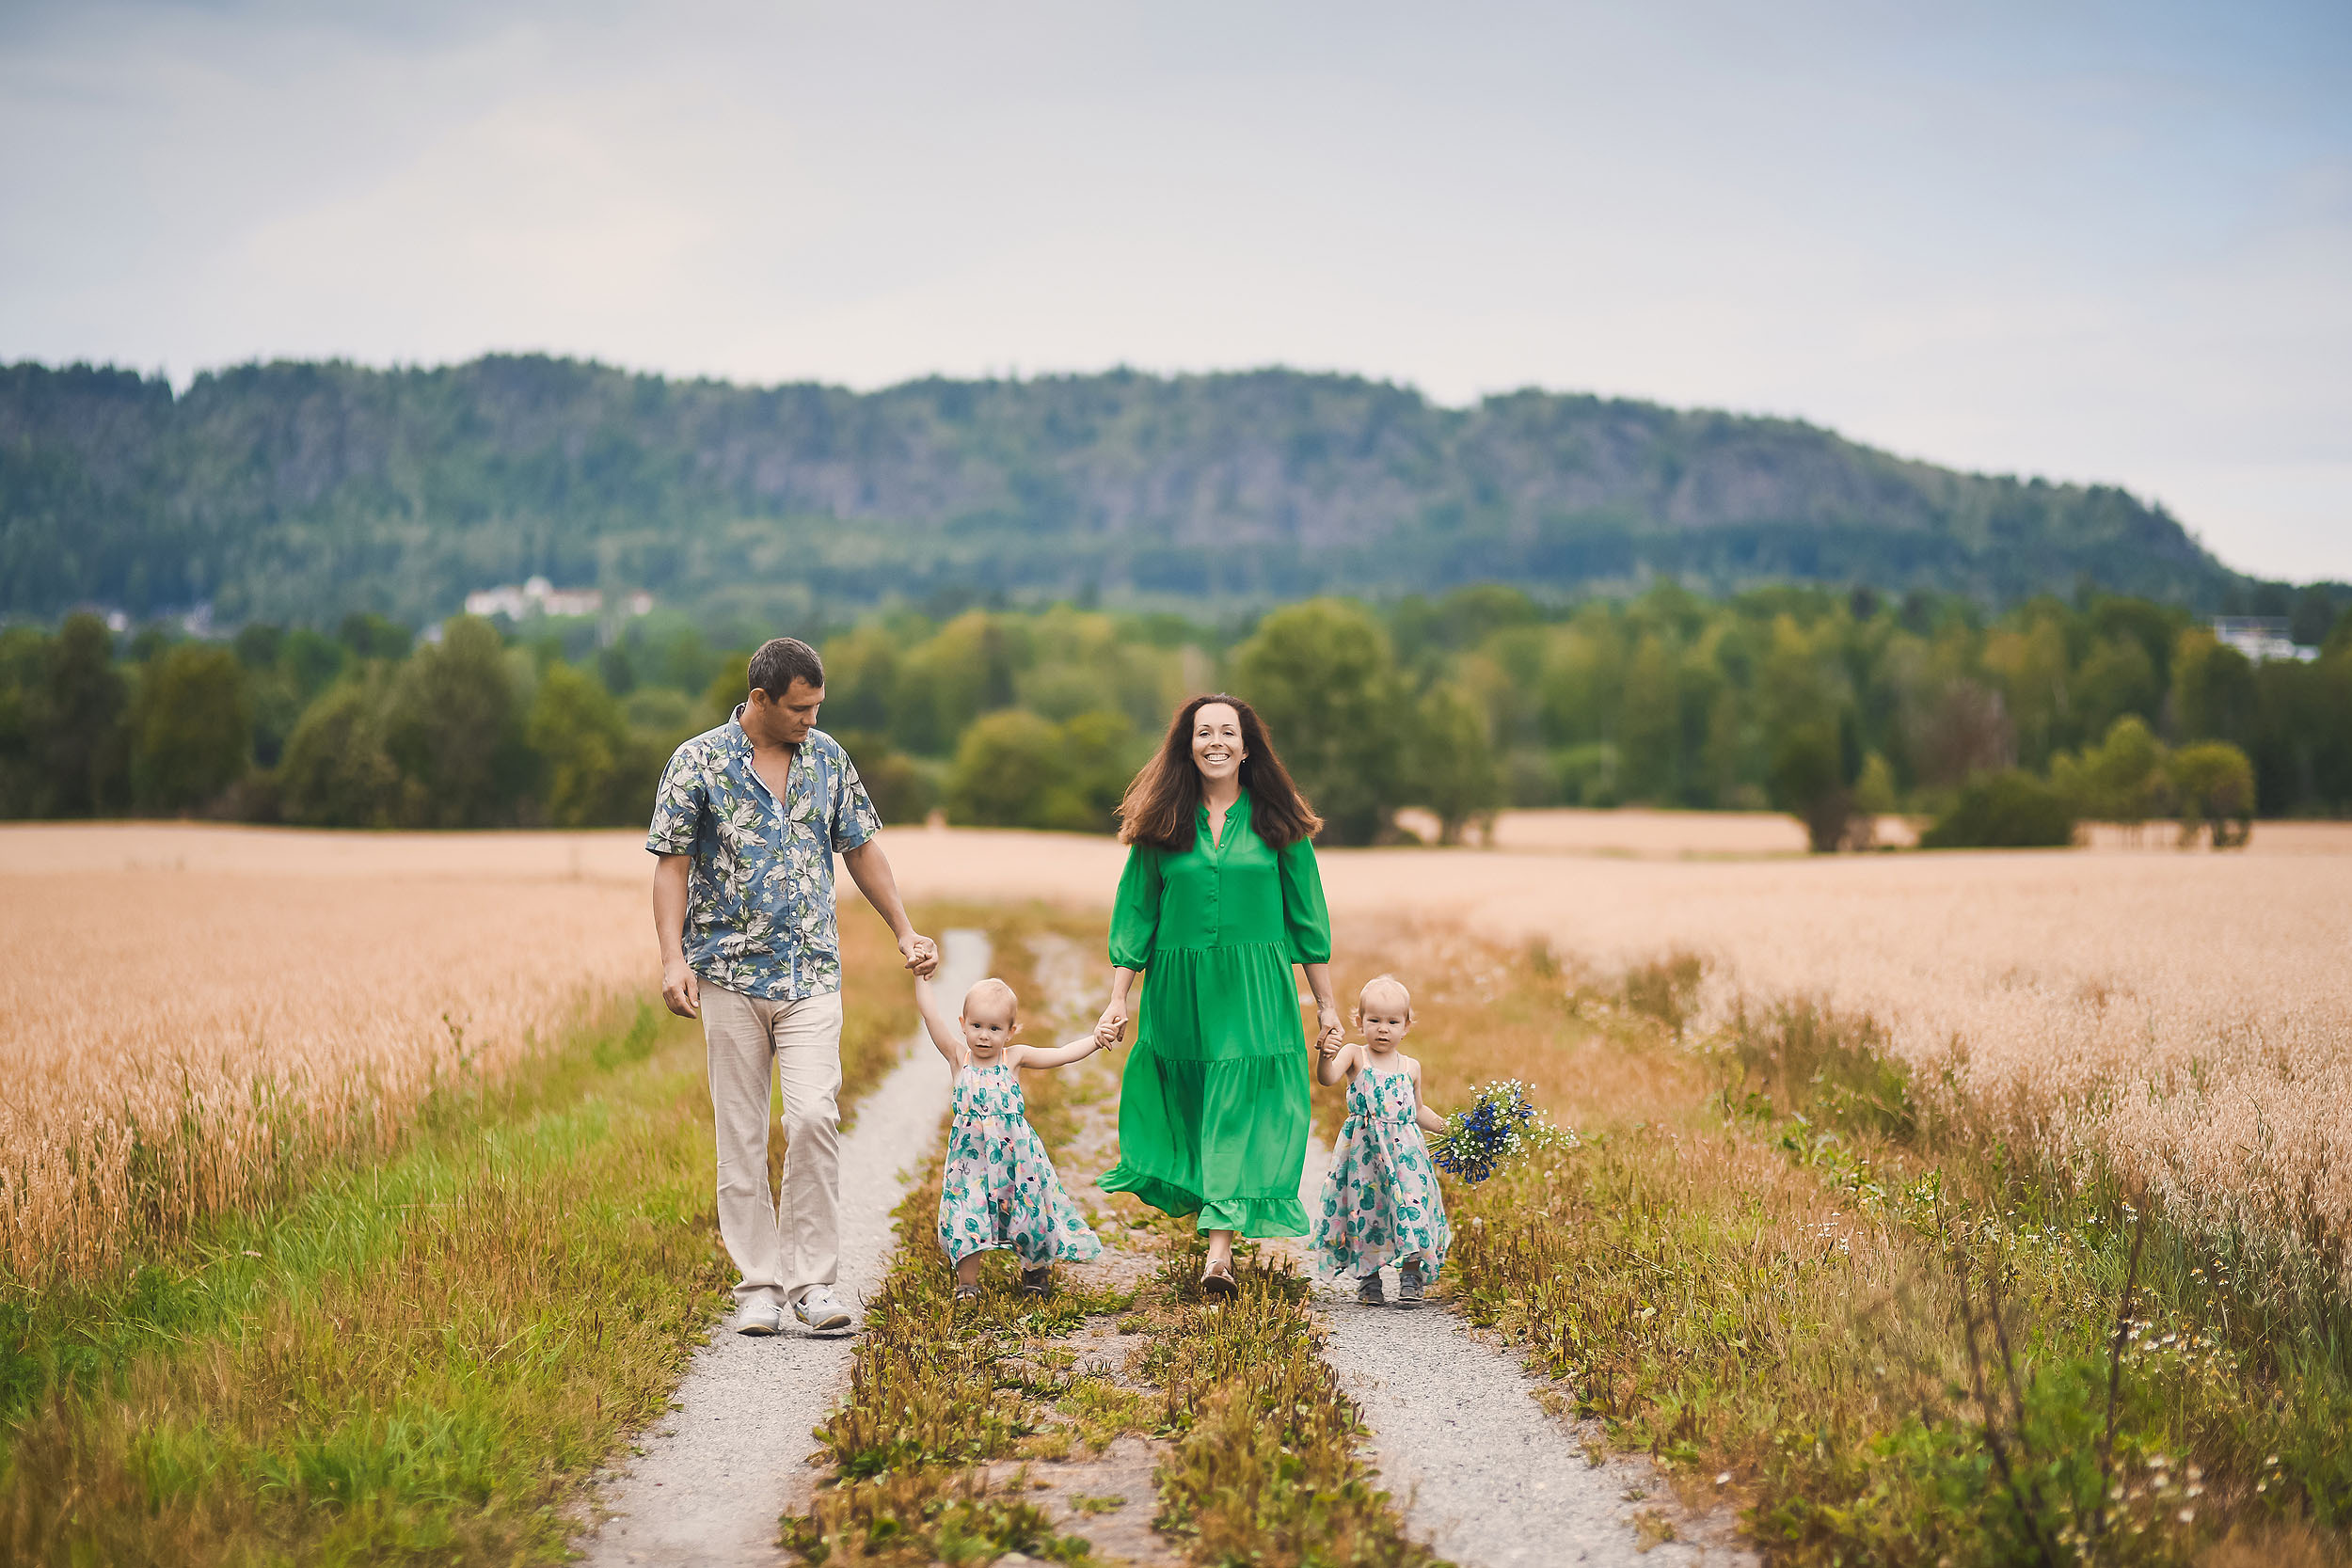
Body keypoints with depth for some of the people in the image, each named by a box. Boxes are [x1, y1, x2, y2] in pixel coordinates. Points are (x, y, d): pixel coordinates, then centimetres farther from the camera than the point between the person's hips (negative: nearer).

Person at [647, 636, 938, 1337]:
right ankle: (760, 1285, 12)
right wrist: (673, 958, -15)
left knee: (814, 1116, -12)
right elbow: (672, 865, -4)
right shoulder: (698, 762, -4)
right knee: (741, 1134, 3)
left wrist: (906, 932, 15)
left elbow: (861, 849, 16)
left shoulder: (828, 757, 7)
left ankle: (815, 1281, -4)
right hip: (730, 972, -2)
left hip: (813, 973, 2)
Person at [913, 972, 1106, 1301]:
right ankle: (966, 1283, 12)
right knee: (968, 1219, -5)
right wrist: (922, 974, -12)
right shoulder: (958, 1056, -2)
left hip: (1015, 1154, 1)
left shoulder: (1014, 1057, 1)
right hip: (971, 1158, -1)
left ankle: (1034, 1269, 33)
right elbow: (930, 1013, -9)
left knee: (1029, 1212, 8)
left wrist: (1097, 1039, -7)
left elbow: (1063, 1054, 2)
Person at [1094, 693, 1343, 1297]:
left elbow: (1306, 915, 6)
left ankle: (1221, 1247, -16)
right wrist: (1118, 1000, 3)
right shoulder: (1162, 822, 4)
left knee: (1242, 1111, -10)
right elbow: (1135, 914, 7)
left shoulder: (1276, 821, 3)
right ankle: (1217, 1219, 25)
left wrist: (1326, 1004, 5)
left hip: (1255, 992, -2)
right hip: (1177, 992, 2)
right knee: (1189, 1111, 8)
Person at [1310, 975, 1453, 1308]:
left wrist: (1447, 1126, 13)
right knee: (1364, 1206, 0)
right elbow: (1328, 1078, -19)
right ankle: (1368, 1275, 13)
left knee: (1411, 1202, -7)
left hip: (1404, 1152, 2)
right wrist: (1326, 1055, -40)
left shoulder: (1410, 1067, 11)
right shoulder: (1354, 1055, 1)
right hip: (1363, 1150, -2)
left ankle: (1411, 1275, 2)